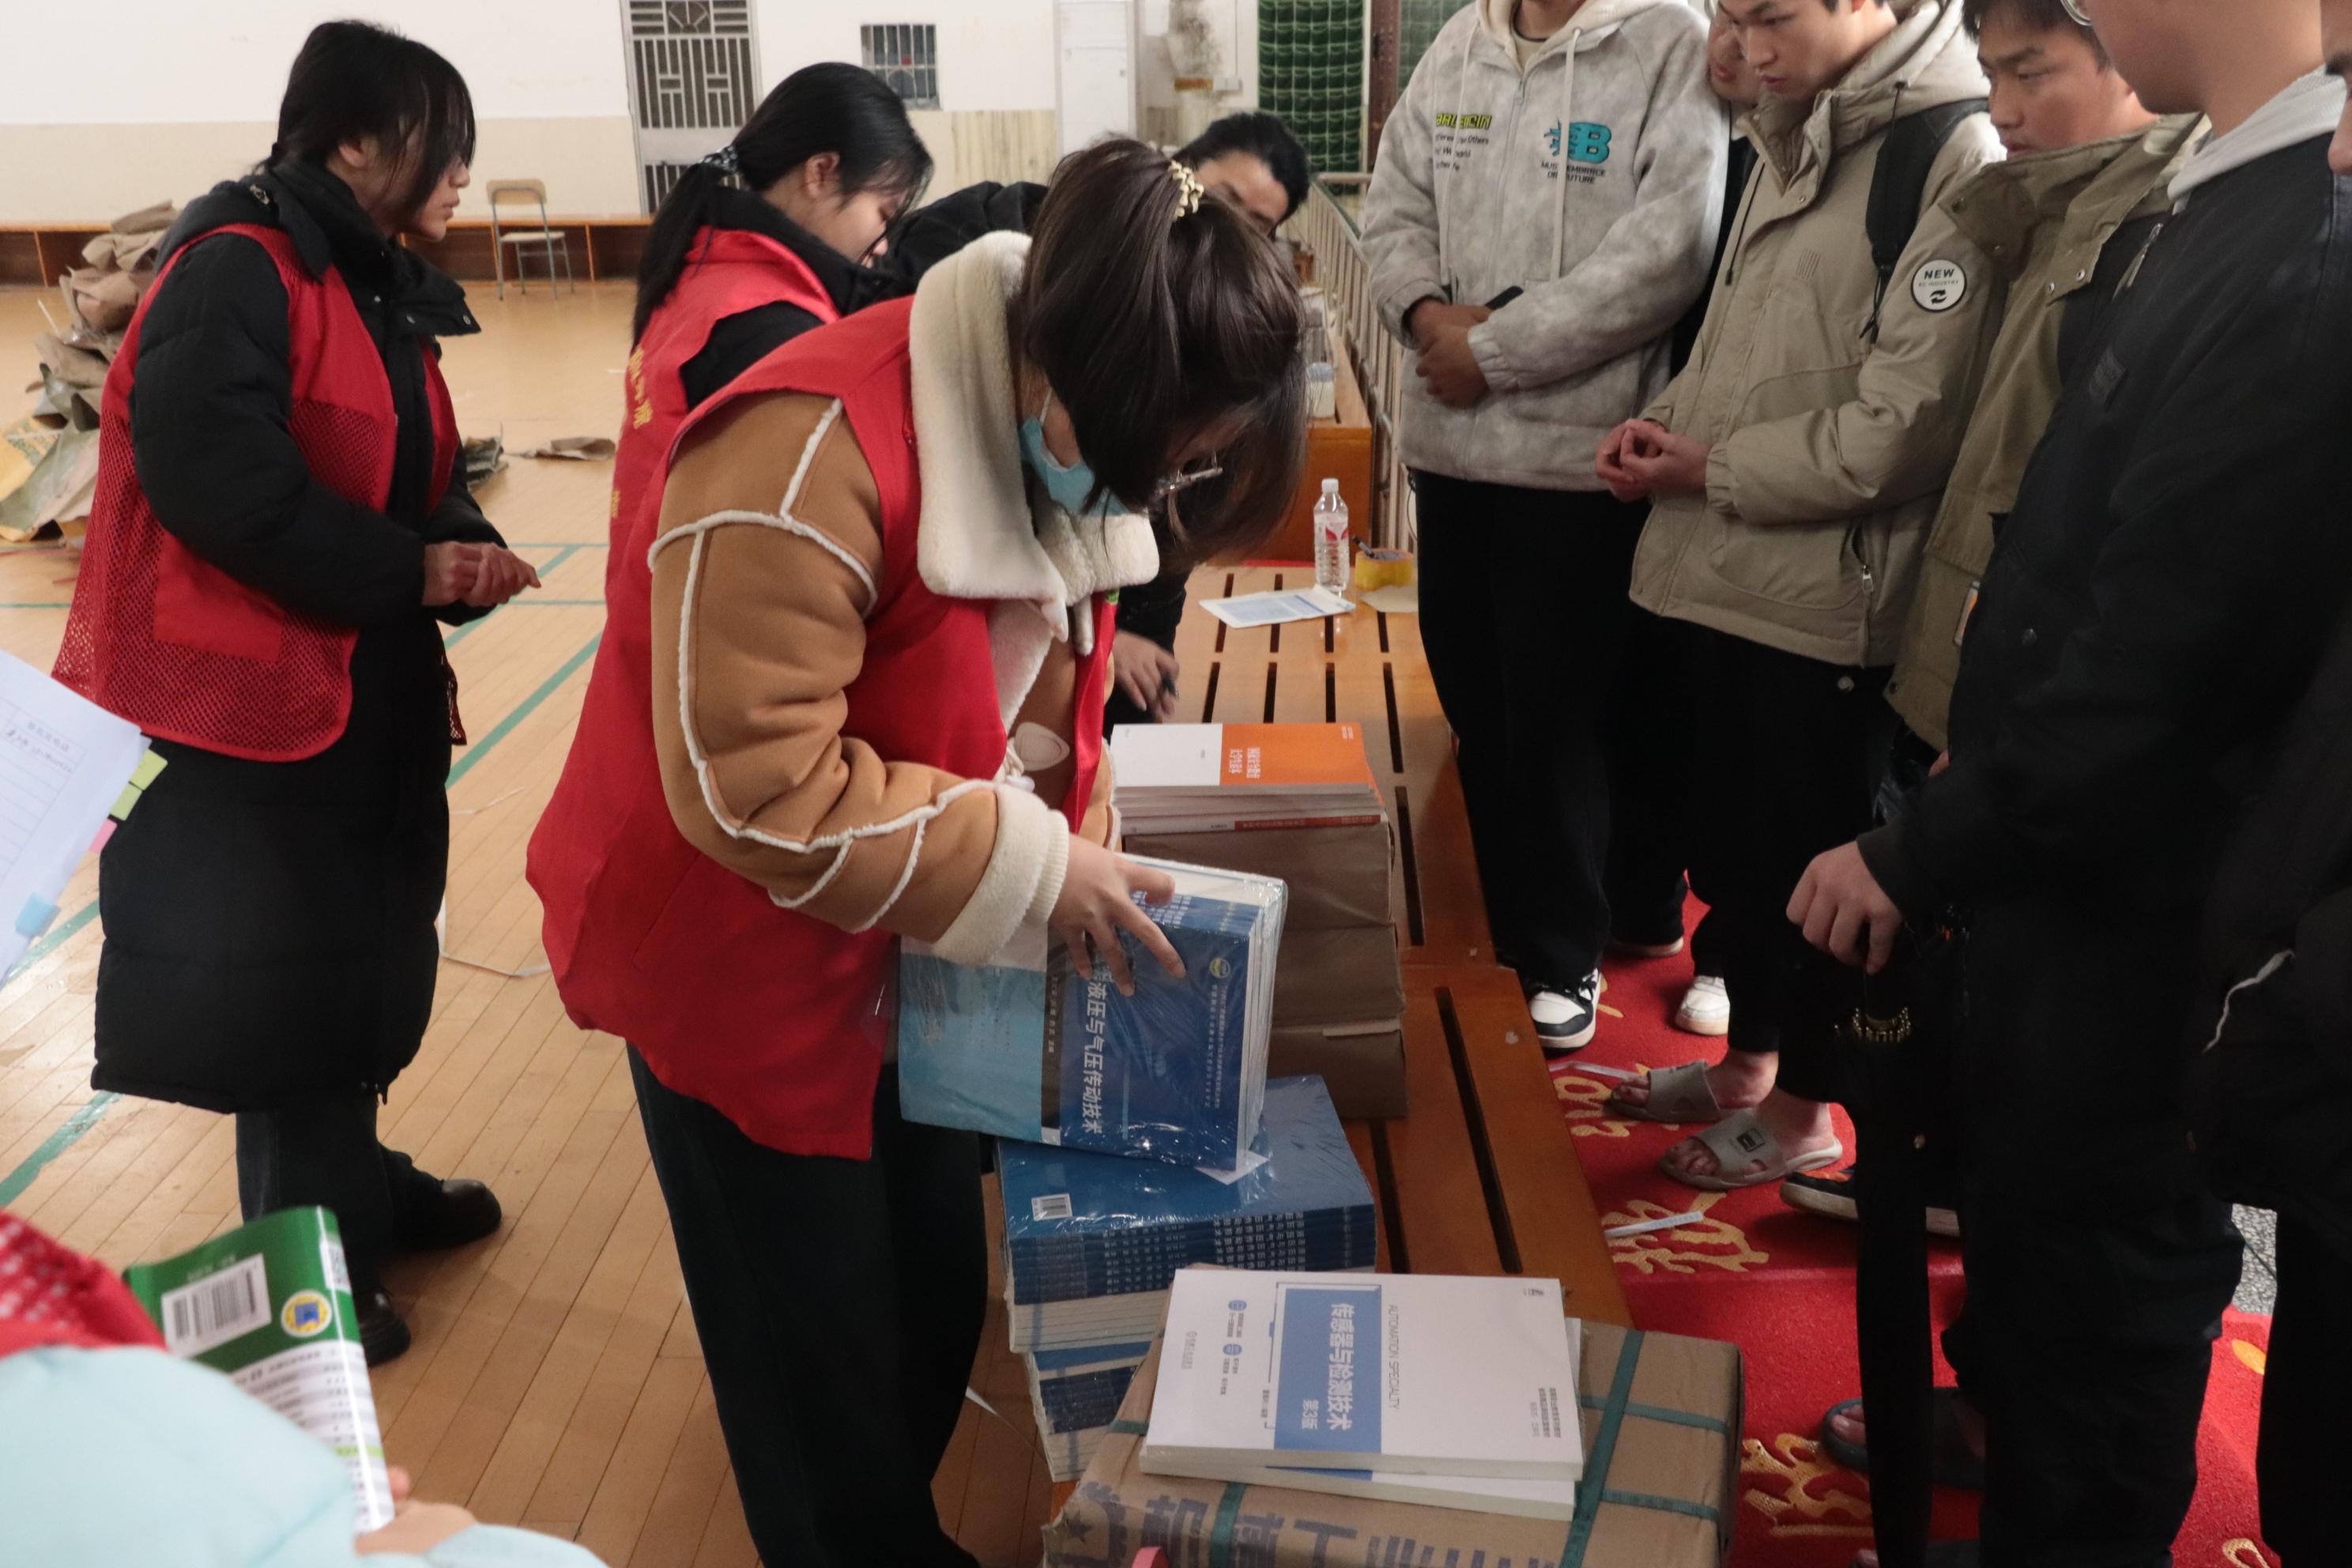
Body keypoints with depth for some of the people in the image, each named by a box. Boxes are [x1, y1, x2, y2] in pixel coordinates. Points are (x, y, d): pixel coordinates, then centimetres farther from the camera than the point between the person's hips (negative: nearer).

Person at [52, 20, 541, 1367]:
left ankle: (351, 1188, 37)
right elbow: (210, 477, -27)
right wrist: (411, 570, -20)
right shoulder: (237, 269, -16)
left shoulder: (388, 295, 13)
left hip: (369, 694, 9)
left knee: (361, 959, 18)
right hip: (248, 697, -9)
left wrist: (464, 551, -8)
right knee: (276, 979, 3)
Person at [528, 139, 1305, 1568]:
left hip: (913, 949, 7)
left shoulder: (1058, 441, -4)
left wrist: (1076, 869, -5)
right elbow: (754, 784, -32)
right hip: (742, 956, -7)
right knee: (818, 1344, 9)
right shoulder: (819, 455, -31)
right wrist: (1025, 871, -27)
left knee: (938, 1294, 19)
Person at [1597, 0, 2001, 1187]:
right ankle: (1749, 1061, 38)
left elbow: (1900, 432, -20)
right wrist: (1668, 421, 2)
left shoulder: (1954, 160, -15)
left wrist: (1709, 469, -12)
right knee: (1742, 836, 19)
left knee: (1815, 859, 7)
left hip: (1835, 593, -8)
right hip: (1735, 570, 8)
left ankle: (1803, 1110, 25)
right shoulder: (1794, 142, 13)